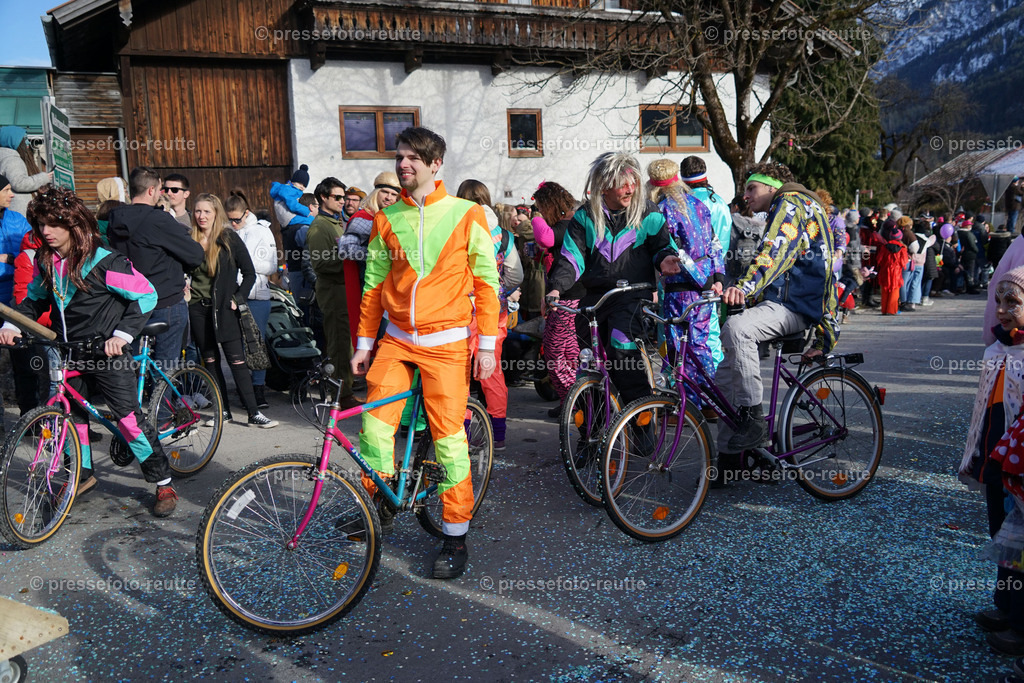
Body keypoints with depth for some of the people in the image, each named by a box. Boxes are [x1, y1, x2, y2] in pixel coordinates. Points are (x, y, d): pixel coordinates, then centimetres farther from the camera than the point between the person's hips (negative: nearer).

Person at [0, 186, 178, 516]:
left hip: (106, 351, -7)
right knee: (70, 413, 15)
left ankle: (164, 483, 2)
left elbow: (145, 295, -15)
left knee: (128, 415, -8)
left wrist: (122, 334, -23)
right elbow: (35, 298, 21)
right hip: (66, 352, 7)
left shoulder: (102, 261, -16)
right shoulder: (45, 260, 5)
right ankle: (83, 475, 36)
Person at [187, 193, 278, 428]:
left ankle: (254, 413, -5)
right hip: (197, 308, 3)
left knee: (237, 360, -7)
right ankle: (223, 411, 17)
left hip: (223, 308, -3)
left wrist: (237, 298, -7)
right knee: (210, 360, 8)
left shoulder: (229, 239, -2)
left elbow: (249, 273, 0)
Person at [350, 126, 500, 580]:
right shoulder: (386, 219, 9)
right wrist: (364, 343, 12)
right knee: (374, 425, -7)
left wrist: (487, 344, -4)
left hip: (446, 342, -3)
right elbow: (374, 284, 14)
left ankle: (456, 537, 12)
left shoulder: (465, 214, 0)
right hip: (396, 339, 4)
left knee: (448, 436, -3)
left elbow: (486, 281, 0)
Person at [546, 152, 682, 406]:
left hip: (633, 294, -4)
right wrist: (557, 288, -18)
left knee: (621, 345, -26)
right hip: (596, 296, 4)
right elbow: (572, 257, -1)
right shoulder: (585, 216, 4)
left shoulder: (647, 213, 2)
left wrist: (664, 259, -15)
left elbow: (663, 245, 10)